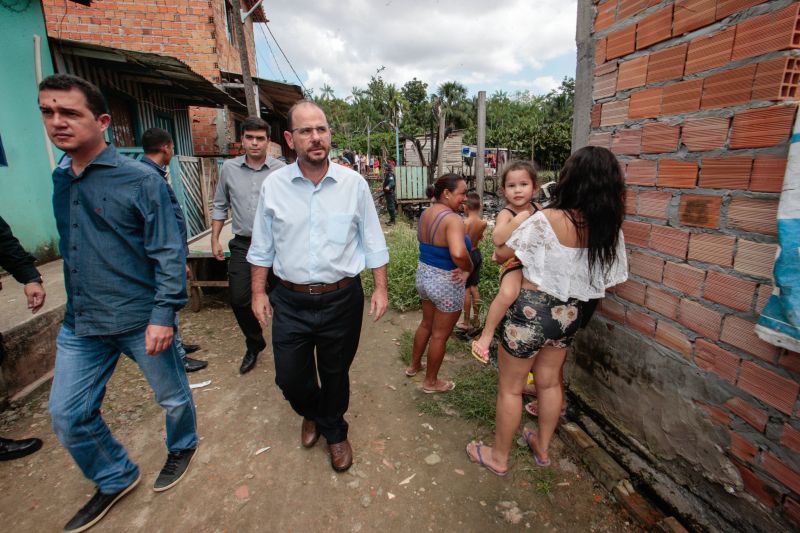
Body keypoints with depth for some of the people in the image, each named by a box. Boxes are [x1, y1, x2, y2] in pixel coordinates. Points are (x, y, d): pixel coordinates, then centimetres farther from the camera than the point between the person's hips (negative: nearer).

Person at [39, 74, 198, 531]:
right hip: (81, 323, 6)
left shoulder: (142, 180, -13)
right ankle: (116, 479, 37)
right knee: (67, 415, 13)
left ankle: (183, 447, 44)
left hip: (141, 321, -6)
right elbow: (70, 248, 17)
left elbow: (169, 252, -15)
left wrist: (164, 315, -19)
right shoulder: (59, 177, 7)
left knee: (173, 396, 13)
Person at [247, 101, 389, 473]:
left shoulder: (354, 184, -5)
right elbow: (262, 248, 6)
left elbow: (373, 243, 0)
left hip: (341, 300, -1)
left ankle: (334, 432, 47)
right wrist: (258, 292, 6)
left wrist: (380, 288, -2)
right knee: (289, 378, 14)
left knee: (335, 375, 17)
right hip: (290, 301, 2)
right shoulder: (273, 185, -2)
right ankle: (312, 414, 51)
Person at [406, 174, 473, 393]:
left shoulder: (425, 214, 2)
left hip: (424, 274, 8)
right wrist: (469, 269, -19)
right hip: (447, 283, -8)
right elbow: (459, 253, -40)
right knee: (440, 334, 11)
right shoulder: (453, 219, -25)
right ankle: (431, 381, 30)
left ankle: (414, 365, 47)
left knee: (426, 323, 28)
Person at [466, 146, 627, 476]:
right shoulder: (609, 229, -6)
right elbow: (609, 280, 4)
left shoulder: (545, 220, -22)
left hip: (532, 311, -6)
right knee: (549, 381, 25)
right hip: (570, 313, 6)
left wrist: (501, 253, 13)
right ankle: (542, 447, 46)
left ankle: (498, 457, 31)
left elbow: (502, 253, -10)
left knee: (510, 388, 12)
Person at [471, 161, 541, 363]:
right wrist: (518, 219, -38)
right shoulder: (506, 214, -16)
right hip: (513, 263, -8)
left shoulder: (537, 208, 3)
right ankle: (486, 335, -17)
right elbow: (497, 239, -36)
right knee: (508, 293, -34)